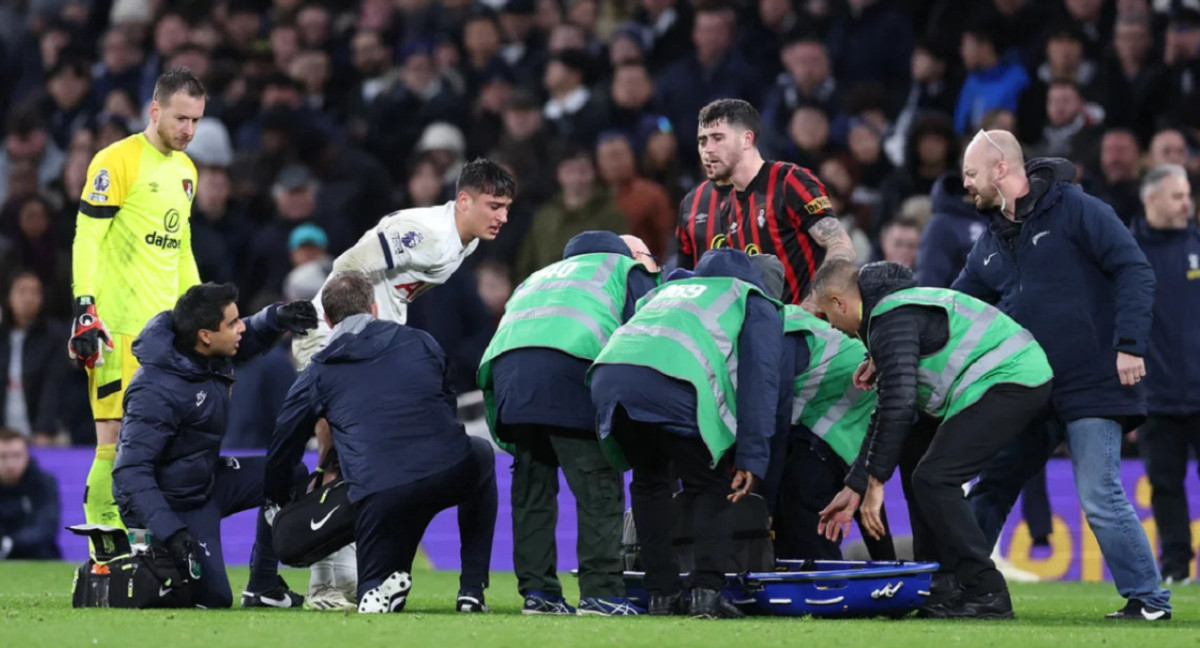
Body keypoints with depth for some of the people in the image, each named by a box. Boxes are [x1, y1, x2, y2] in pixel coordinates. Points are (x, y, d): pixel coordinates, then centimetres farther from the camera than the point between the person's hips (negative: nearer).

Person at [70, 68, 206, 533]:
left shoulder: (185, 170, 18)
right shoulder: (117, 161, -6)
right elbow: (87, 238, -10)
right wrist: (85, 310, -17)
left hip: (167, 326, 7)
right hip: (119, 329, -7)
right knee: (117, 438, -11)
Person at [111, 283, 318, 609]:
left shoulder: (210, 354, -7)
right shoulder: (158, 390, -31)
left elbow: (249, 340, 16)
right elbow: (131, 472, -34)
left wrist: (277, 318, -8)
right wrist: (170, 532, -42)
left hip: (206, 480, 9)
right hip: (174, 502, -9)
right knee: (212, 597, -19)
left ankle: (262, 587, 11)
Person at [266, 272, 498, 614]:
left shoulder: (319, 372, 17)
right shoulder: (421, 342, 21)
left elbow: (282, 449, 20)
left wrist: (279, 502, 39)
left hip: (380, 492, -1)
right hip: (451, 476, 1)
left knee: (373, 596, 24)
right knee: (480, 454, 39)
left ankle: (384, 586, -17)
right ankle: (472, 591, 28)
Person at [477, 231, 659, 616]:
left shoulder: (541, 277, 42)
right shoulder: (631, 270, 25)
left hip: (506, 366, 6)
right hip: (572, 366, -6)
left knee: (532, 485, 13)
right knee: (599, 487, -3)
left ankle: (537, 590, 9)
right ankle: (599, 591, -10)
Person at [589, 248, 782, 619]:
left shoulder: (670, 288, 43)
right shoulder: (757, 305, 26)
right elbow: (759, 381, 12)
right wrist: (753, 458, 6)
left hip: (609, 376, 5)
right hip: (671, 385, -5)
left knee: (649, 481, 26)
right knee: (712, 486, 14)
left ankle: (663, 594, 21)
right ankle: (707, 592, 0)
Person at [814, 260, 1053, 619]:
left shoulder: (893, 319, -12)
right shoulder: (900, 306, 22)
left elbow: (898, 404, -23)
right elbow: (889, 410, 26)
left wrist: (875, 482, -19)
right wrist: (854, 487, 24)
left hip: (1008, 381, -11)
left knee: (932, 479, -14)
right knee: (916, 456, 17)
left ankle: (986, 593, -14)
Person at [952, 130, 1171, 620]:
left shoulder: (1074, 210, -8)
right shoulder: (991, 243, 14)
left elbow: (1135, 271, -13)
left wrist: (1129, 344, -21)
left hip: (1092, 386, -7)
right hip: (1026, 391, 7)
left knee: (1101, 497, -11)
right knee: (990, 489, 9)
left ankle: (1149, 600, -2)